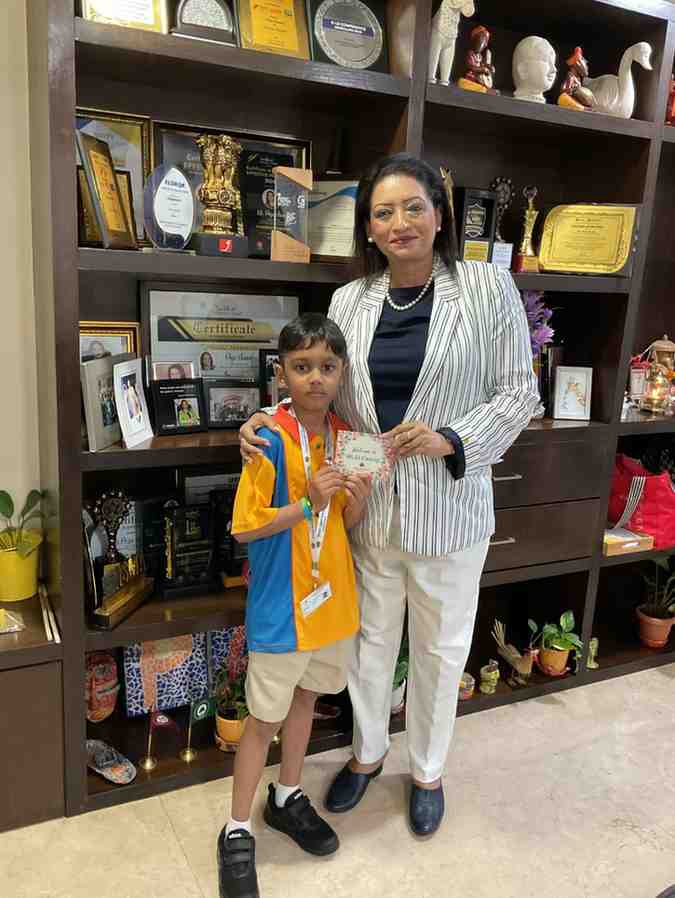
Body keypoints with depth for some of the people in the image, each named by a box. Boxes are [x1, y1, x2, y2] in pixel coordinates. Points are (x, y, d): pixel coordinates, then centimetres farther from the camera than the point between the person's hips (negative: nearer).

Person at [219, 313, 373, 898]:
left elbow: (349, 522, 7)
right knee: (265, 718, 7)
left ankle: (287, 799, 44)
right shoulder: (272, 439, -19)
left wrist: (359, 496, -14)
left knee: (305, 697, 22)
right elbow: (245, 527, -17)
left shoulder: (345, 435, -1)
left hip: (332, 597, 6)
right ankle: (237, 833, 27)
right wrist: (307, 504, -26)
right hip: (280, 605, -6)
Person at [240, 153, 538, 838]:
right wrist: (270, 422, -8)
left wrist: (450, 440, -19)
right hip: (368, 506, 3)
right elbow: (329, 396, 8)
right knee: (371, 639, 20)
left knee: (440, 648, 17)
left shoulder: (488, 288, -6)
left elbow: (517, 392, -5)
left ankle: (427, 770, 43)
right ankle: (367, 753, 47)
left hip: (447, 506, -2)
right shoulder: (349, 301, 3)